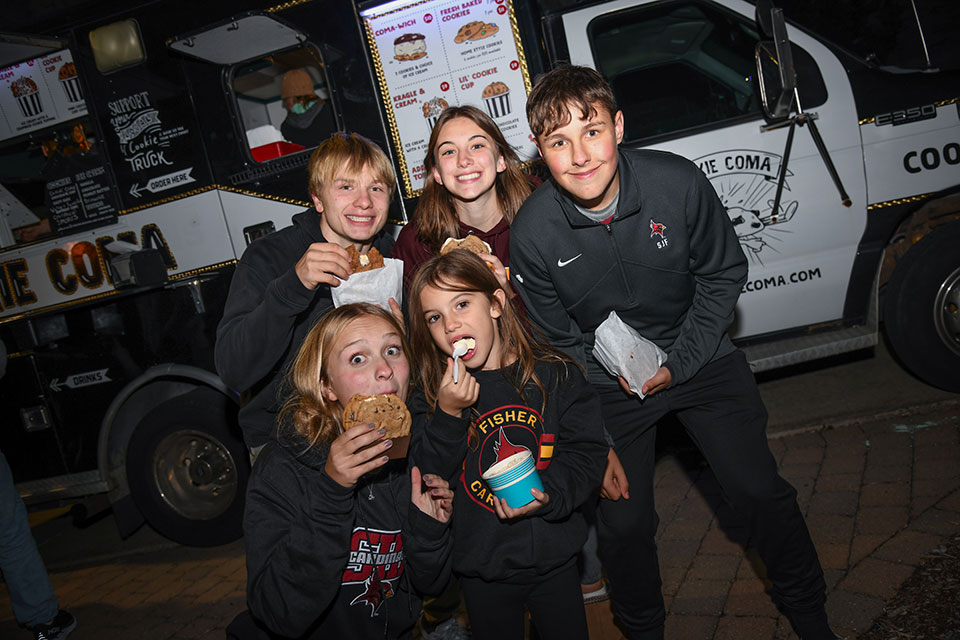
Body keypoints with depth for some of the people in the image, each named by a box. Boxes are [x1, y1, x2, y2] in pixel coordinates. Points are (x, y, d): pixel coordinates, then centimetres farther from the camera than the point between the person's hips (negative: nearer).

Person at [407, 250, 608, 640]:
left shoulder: (555, 375, -8)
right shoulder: (432, 397, -6)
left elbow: (586, 451, -9)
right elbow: (426, 481, -11)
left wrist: (548, 495, -25)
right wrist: (448, 415, -24)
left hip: (554, 559, 0)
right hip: (481, 568, 0)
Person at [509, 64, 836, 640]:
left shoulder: (679, 183, -21)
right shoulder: (533, 232, -20)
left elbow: (723, 276, -7)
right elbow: (557, 338, -4)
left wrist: (676, 364, -13)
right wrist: (617, 373, -17)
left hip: (701, 358, 1)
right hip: (609, 383, 0)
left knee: (762, 493, 6)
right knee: (624, 525, 5)